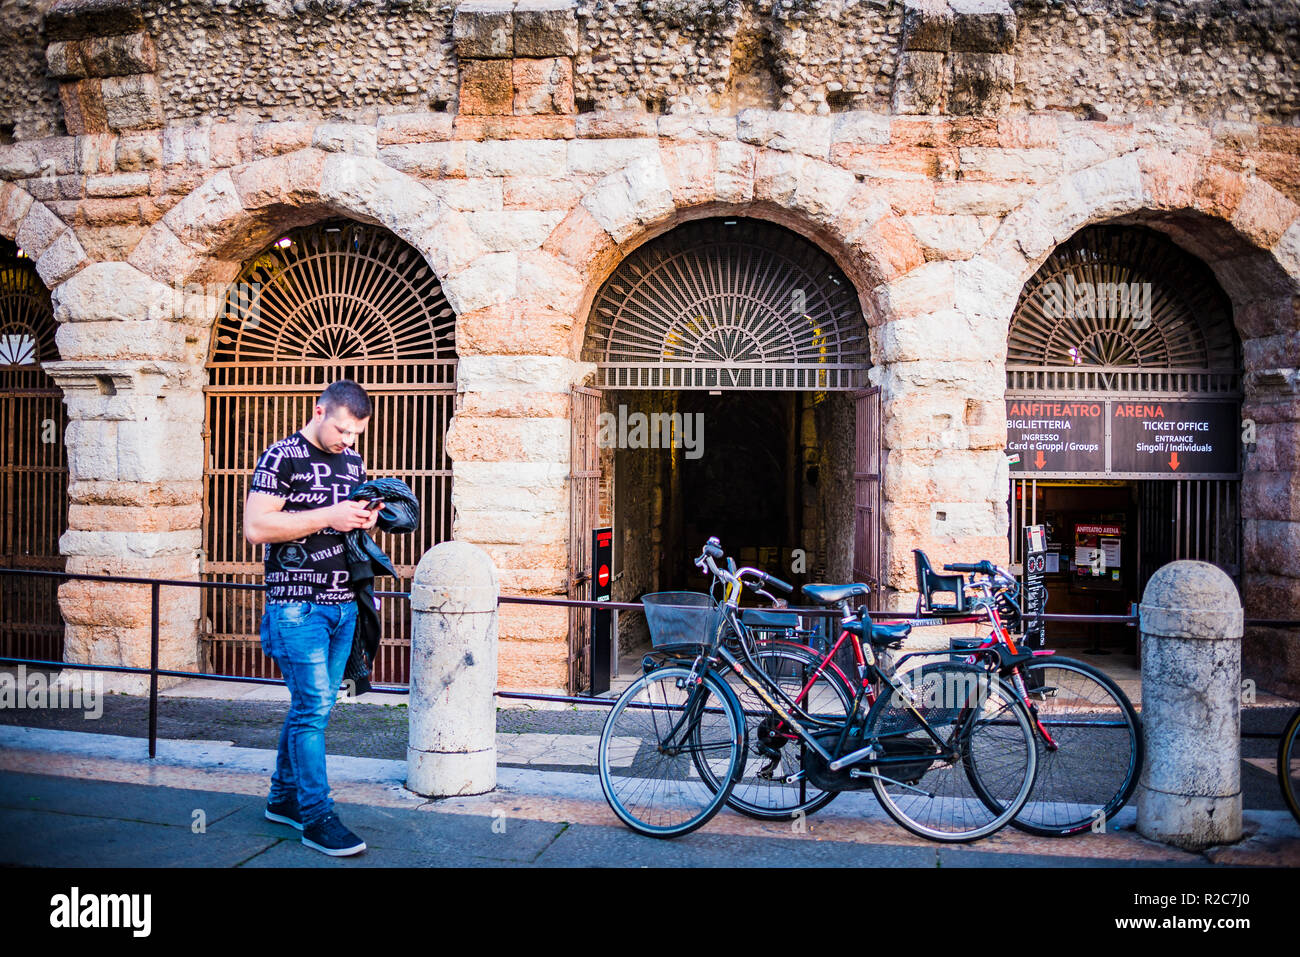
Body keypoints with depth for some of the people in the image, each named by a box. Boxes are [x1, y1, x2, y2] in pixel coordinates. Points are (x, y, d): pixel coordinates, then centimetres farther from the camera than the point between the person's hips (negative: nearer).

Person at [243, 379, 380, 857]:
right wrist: (329, 516, -20)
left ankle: (284, 797, 27)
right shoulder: (283, 457, -8)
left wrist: (366, 519, 2)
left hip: (343, 605, 7)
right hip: (297, 605, -7)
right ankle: (316, 817, 2)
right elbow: (255, 527, -16)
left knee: (313, 706, 13)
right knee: (313, 706, -7)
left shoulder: (353, 462, 14)